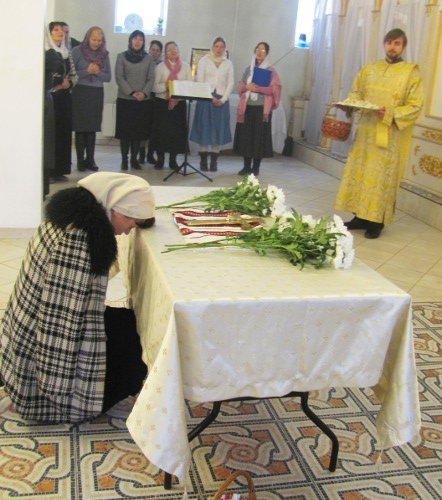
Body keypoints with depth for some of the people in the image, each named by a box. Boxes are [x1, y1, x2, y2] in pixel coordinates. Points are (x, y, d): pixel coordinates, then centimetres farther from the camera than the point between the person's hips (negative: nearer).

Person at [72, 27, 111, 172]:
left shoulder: (104, 54, 9)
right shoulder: (77, 51, -1)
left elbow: (108, 77, 9)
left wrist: (98, 72, -10)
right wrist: (87, 71, -17)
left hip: (97, 94, 3)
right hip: (80, 93, -3)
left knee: (92, 128, 5)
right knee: (81, 127, -2)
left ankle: (90, 159, 11)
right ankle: (80, 160, 3)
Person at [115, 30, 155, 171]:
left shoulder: (148, 58, 9)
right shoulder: (122, 56, 4)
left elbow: (151, 78, 5)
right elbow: (119, 77, -3)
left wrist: (144, 93, -13)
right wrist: (132, 93, -14)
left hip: (143, 100, 2)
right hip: (125, 99, -2)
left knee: (139, 130, 3)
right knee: (125, 130, -1)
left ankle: (134, 158, 10)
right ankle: (124, 159, 4)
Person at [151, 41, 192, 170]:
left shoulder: (185, 67, 10)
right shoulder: (160, 66, 5)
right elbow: (155, 87, -4)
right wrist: (166, 86, -20)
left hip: (179, 103, 2)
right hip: (162, 102, -1)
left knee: (177, 130, 1)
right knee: (161, 130, -1)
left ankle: (173, 159, 12)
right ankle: (160, 158, 11)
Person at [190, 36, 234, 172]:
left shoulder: (228, 63, 11)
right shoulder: (204, 60, 5)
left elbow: (230, 83, 6)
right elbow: (199, 81, -1)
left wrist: (223, 99, -8)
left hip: (221, 100, 2)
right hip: (205, 98, -2)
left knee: (218, 130, 0)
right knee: (204, 129, -3)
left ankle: (214, 162, 3)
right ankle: (203, 161, 1)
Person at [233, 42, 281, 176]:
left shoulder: (271, 70, 1)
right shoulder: (248, 69, 14)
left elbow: (275, 89, -6)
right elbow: (240, 86, 16)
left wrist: (259, 88, -17)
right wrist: (247, 86, -6)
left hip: (262, 108, -4)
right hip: (247, 107, 4)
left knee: (259, 137, -3)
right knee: (246, 136, 2)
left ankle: (255, 167, 5)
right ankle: (246, 166, 11)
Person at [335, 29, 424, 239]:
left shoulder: (411, 72, -3)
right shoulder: (370, 69, 11)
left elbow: (414, 106, -8)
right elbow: (356, 91, 16)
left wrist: (391, 114, -22)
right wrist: (351, 104, -6)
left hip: (391, 136, -4)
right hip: (366, 130, 5)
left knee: (383, 176, -1)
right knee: (360, 173, 7)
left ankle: (377, 221, 7)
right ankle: (361, 217, 17)